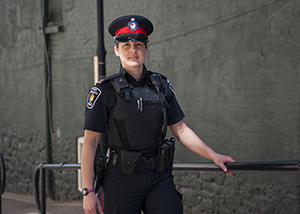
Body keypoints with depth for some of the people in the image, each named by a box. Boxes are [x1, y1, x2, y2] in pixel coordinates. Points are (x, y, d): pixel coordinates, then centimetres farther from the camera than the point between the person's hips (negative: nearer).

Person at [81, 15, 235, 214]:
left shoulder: (161, 85, 9)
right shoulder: (105, 90, -3)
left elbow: (180, 129, 15)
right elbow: (90, 142, -4)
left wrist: (214, 156, 6)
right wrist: (88, 191, -8)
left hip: (160, 177, 3)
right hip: (122, 180, -3)